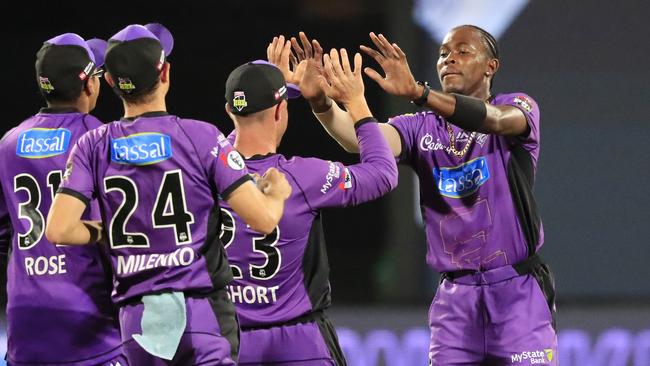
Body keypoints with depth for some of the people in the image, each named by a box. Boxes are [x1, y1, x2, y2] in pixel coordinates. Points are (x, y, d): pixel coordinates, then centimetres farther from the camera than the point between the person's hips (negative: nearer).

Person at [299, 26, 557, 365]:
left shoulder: (519, 107, -2)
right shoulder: (422, 128, 7)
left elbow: (494, 120, -26)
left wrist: (416, 92, -42)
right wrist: (321, 103, -34)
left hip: (517, 292, -3)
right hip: (455, 296, 3)